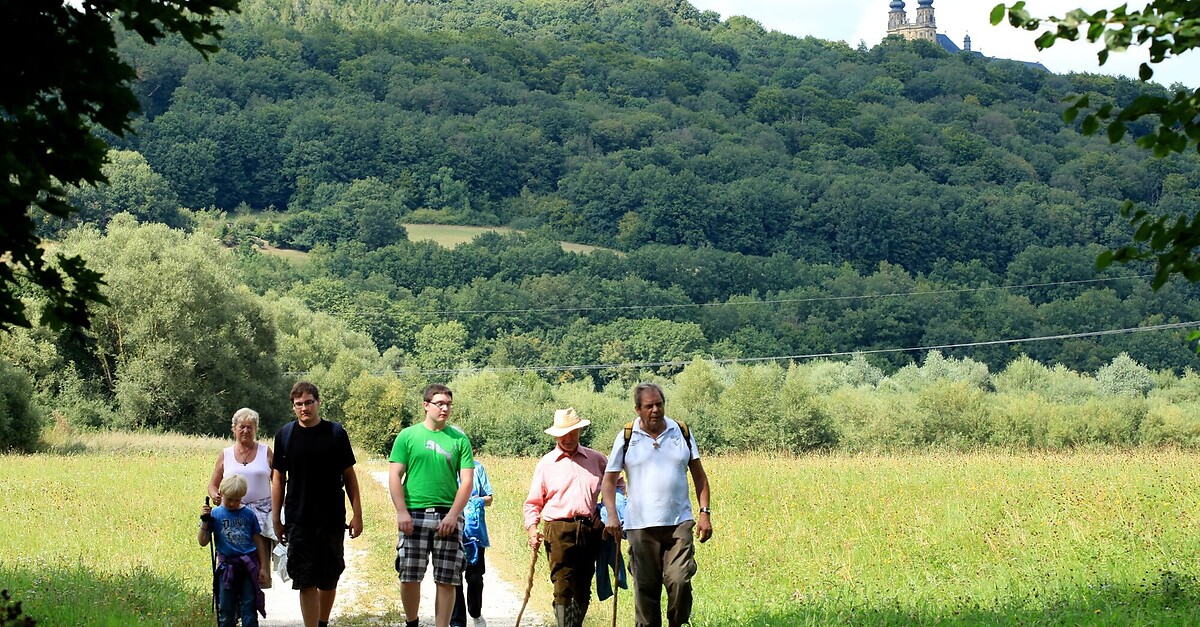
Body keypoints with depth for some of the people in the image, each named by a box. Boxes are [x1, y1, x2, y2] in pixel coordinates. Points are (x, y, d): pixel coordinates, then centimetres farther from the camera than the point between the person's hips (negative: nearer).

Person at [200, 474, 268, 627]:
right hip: (227, 566, 0)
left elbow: (258, 541, 8)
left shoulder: (249, 514, 3)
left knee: (249, 606, -2)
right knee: (226, 609, 5)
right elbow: (203, 542, -1)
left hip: (249, 565, 0)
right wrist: (204, 521, -14)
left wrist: (262, 567, 6)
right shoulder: (215, 514, 1)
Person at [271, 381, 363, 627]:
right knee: (306, 581, -4)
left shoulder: (335, 433, 1)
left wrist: (357, 514, 1)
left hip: (332, 519, 0)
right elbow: (278, 478, 7)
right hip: (298, 521, 0)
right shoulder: (285, 435, 2)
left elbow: (349, 475, 5)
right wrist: (276, 519, 4)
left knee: (329, 578, 9)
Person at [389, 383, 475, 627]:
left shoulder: (459, 439, 8)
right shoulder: (407, 436, 6)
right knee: (409, 577, -2)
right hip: (413, 515, -1)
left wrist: (453, 515, -9)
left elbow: (467, 481, 3)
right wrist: (401, 512, -8)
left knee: (447, 580, -1)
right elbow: (395, 476, 2)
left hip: (448, 517, 1)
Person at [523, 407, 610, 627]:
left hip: (590, 531, 3)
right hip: (559, 529, -3)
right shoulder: (546, 463, 9)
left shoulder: (596, 459, 14)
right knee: (563, 588, -11)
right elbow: (533, 502, 11)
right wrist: (532, 528, -5)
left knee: (583, 590, 7)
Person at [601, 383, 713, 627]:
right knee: (645, 587, 3)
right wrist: (611, 515, -8)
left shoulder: (682, 432, 8)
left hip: (679, 523, 0)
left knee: (679, 580, -13)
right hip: (640, 525, 0)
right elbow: (609, 479, 5)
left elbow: (699, 475, 13)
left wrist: (705, 512, 4)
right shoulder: (626, 437, 4)